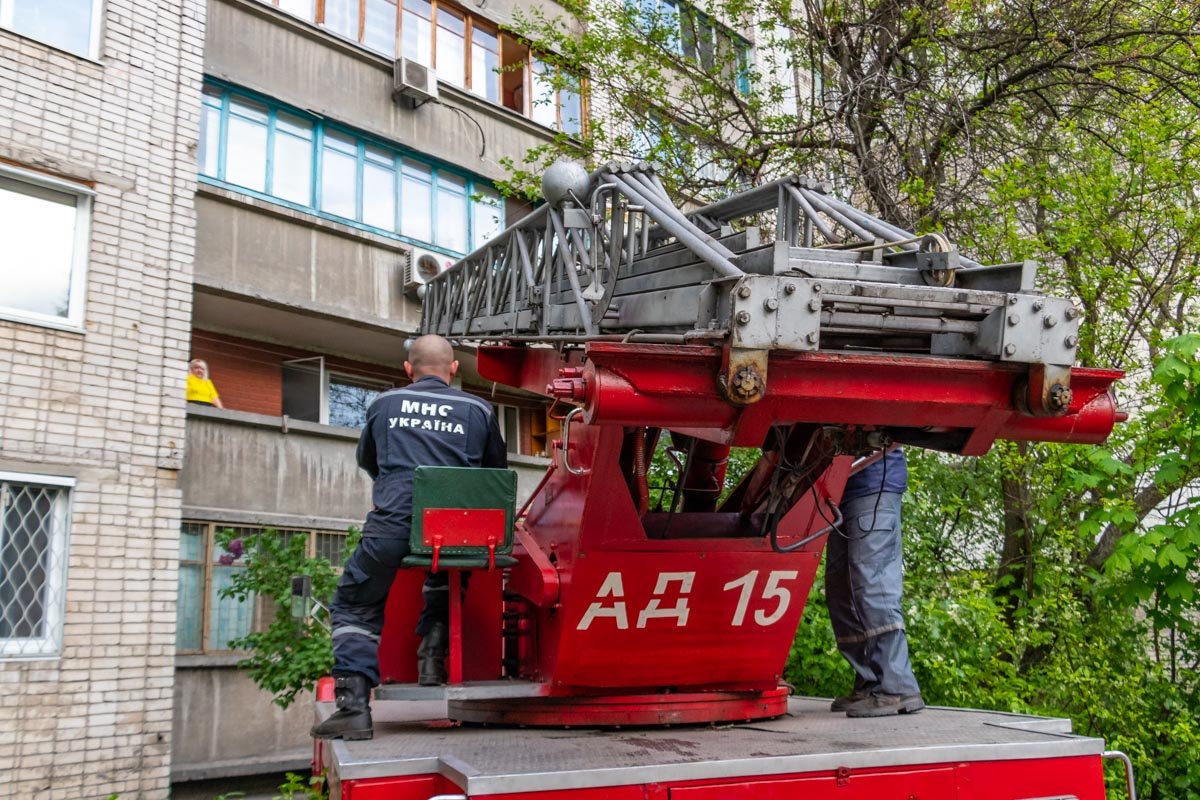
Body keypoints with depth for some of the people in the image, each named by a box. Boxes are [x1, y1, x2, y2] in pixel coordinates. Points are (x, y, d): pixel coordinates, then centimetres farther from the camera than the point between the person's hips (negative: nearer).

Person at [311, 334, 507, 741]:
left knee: (353, 606, 14)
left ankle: (353, 705, 0)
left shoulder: (384, 404, 15)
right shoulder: (479, 410, 13)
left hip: (392, 524, -1)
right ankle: (433, 655, 23)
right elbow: (497, 471, 23)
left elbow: (366, 460, 31)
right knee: (442, 582, 35)